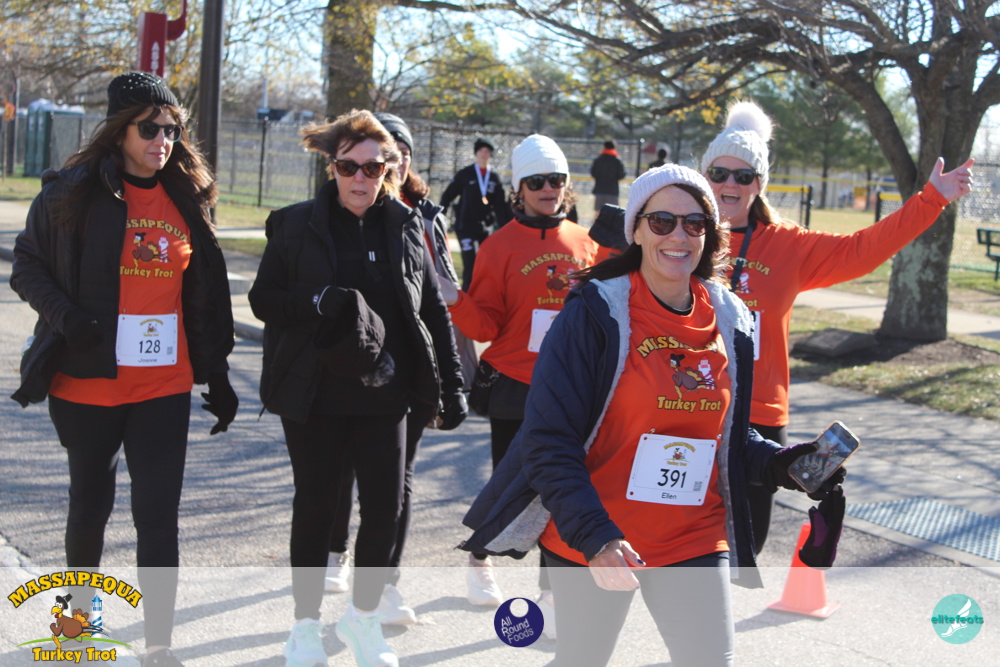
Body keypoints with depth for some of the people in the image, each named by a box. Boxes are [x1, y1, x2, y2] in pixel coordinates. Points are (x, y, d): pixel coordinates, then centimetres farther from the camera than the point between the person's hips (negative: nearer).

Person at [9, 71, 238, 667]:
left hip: (164, 387, 1)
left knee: (159, 516, -3)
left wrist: (217, 375, 12)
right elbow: (27, 266, 0)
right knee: (91, 503, 17)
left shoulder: (188, 201, 6)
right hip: (87, 382, -1)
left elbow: (204, 297, 11)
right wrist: (65, 314, -19)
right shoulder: (72, 192, -4)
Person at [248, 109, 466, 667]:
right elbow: (264, 299, 0)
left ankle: (364, 616, 25)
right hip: (314, 395, -1)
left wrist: (451, 384, 4)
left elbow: (434, 310, 8)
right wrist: (317, 302, -19)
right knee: (316, 508, 8)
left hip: (384, 393, 2)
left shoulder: (407, 227, 5)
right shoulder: (297, 225, 0)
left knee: (386, 506, 1)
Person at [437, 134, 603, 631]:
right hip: (515, 385, -3)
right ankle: (480, 558, 33)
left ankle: (553, 583, 22)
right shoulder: (501, 245, -4)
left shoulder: (585, 245, 6)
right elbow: (487, 325, -5)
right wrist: (458, 303, -22)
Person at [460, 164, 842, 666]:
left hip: (695, 541, 4)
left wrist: (779, 464, -3)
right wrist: (593, 536, -25)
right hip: (586, 544, -3)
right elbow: (549, 441, -15)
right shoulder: (594, 313, -12)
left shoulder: (729, 321, 4)